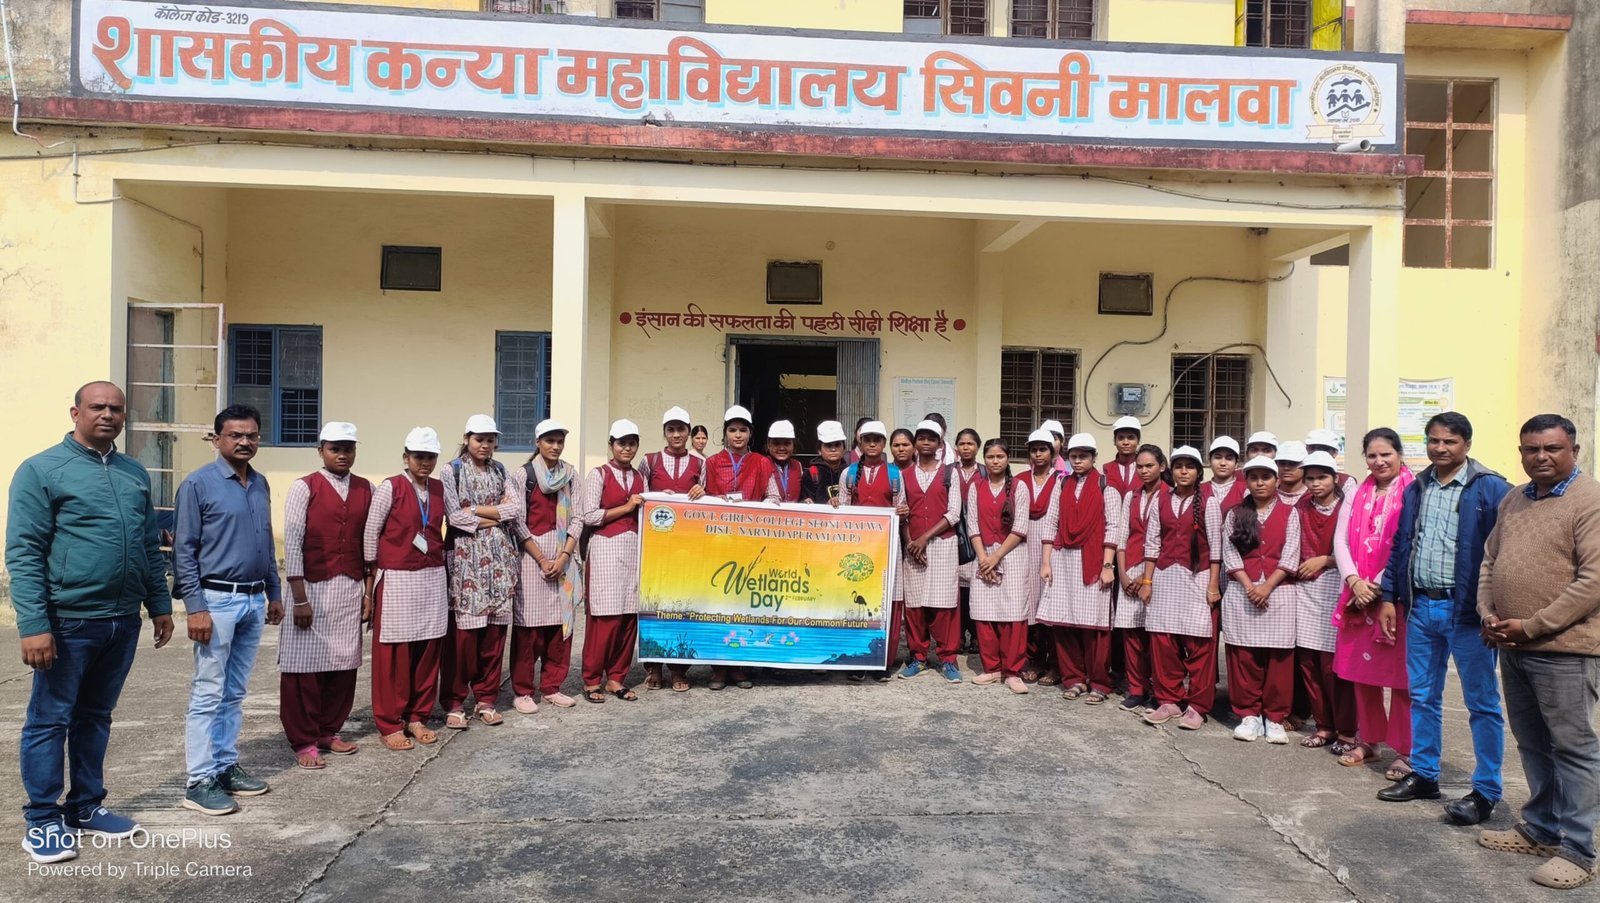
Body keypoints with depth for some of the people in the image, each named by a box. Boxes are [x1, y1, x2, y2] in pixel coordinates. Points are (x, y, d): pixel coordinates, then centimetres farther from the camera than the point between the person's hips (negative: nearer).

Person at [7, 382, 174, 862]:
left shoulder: (135, 473, 11)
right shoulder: (42, 470, -6)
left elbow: (151, 546, 16)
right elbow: (23, 553, -11)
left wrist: (160, 605, 13)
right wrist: (33, 625, -17)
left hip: (123, 621, 6)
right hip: (69, 620, -5)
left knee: (96, 716, 16)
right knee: (50, 720, 5)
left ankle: (86, 805, 28)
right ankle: (43, 820, 16)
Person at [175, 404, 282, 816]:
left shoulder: (260, 484, 11)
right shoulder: (198, 484, -7)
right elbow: (184, 551, -9)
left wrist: (274, 593, 17)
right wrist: (195, 608, -14)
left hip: (254, 601, 6)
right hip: (217, 600, -6)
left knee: (235, 692, 13)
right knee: (208, 693, -2)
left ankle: (226, 766, 22)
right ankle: (200, 782, 4)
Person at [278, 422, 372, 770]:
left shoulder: (366, 490, 9)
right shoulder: (304, 488, -3)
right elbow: (292, 543, -7)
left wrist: (368, 591, 8)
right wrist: (299, 597, -10)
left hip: (350, 589, 4)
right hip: (312, 588, -4)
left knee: (343, 663, 7)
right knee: (306, 665, 1)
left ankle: (329, 731, 22)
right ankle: (304, 741, 12)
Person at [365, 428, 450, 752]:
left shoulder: (440, 488, 8)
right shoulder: (390, 488, -7)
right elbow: (370, 532, -3)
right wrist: (375, 571, 0)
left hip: (433, 579, 5)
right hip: (397, 580, -5)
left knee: (428, 650, 8)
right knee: (394, 653, 1)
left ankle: (417, 716, 21)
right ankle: (389, 724, 12)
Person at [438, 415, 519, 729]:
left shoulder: (499, 470, 13)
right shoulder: (451, 471, 1)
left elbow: (516, 509, 1)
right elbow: (454, 516, -10)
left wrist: (477, 510, -8)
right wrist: (496, 517, -6)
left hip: (499, 556, 4)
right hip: (465, 556, -4)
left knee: (495, 629, 4)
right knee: (463, 630, -6)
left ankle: (485, 699, 15)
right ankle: (454, 702, 6)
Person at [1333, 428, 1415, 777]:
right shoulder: (1361, 493, 12)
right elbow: (1341, 539, 7)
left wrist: (1380, 586, -11)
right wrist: (1354, 581, -7)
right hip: (1359, 596, 6)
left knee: (1399, 675, -1)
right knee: (1362, 672, 11)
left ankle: (1404, 752, 8)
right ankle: (1368, 741, 23)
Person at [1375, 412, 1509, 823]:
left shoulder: (1490, 489, -8)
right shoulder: (1416, 489, 10)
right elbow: (1399, 545, 14)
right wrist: (1389, 596, 10)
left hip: (1465, 609, -6)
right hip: (1420, 606, 6)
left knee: (1482, 702, 5)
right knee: (1422, 696, 14)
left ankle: (1486, 791, 15)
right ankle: (1423, 775, 27)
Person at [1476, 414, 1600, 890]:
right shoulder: (1512, 501, 12)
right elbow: (1489, 562, 17)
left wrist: (1531, 626, -18)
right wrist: (1487, 614, 1)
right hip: (1513, 647, 7)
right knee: (1532, 744, 17)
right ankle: (1540, 830, 30)